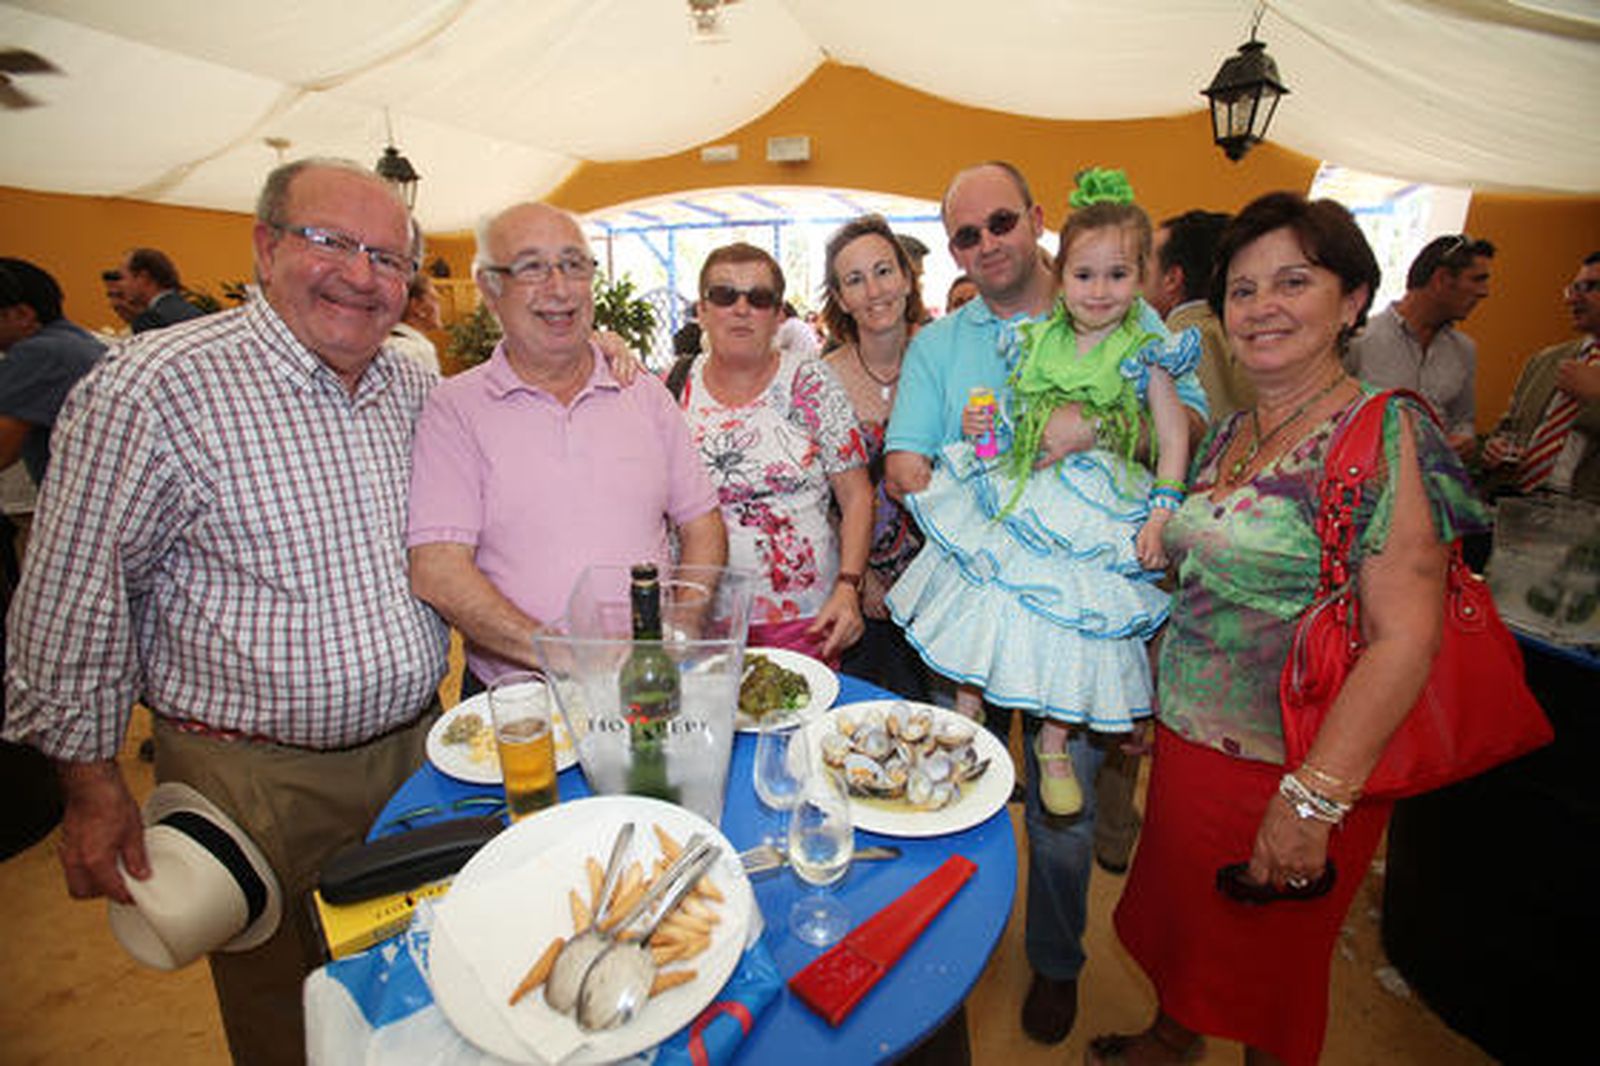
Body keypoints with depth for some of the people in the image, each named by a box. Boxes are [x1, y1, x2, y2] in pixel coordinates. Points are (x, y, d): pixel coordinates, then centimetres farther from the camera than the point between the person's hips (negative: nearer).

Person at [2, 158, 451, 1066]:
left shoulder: (414, 389, 1)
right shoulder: (155, 390, -16)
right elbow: (73, 597, -10)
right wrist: (93, 780, -5)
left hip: (418, 744, 5)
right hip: (257, 780, -4)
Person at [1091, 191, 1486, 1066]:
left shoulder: (1383, 432, -16)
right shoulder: (1225, 435, 5)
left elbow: (1404, 638, -22)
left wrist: (1313, 799, -24)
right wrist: (1149, 693, 11)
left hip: (1295, 770, -6)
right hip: (1186, 739, 7)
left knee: (1268, 969, 17)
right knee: (1181, 920, 26)